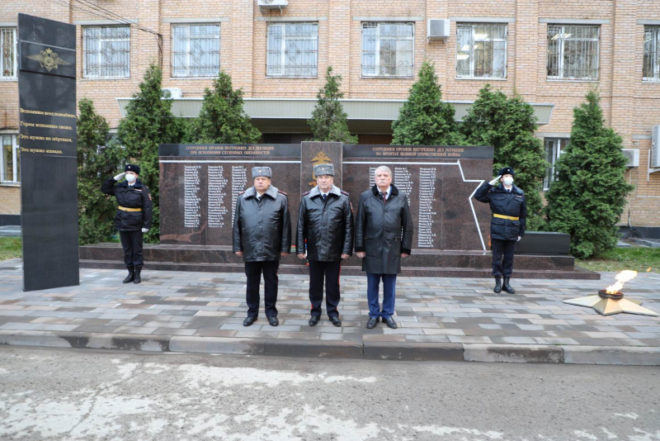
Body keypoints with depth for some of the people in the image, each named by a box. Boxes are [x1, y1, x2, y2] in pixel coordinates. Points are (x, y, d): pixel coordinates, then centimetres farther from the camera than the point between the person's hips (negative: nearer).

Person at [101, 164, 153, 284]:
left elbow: (147, 208, -9)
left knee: (137, 250, 3)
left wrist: (146, 225, -14)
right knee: (127, 250, 10)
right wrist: (115, 178, 3)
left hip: (136, 225, -4)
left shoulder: (142, 189, -6)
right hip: (122, 224, 5)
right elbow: (104, 188, 17)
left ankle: (137, 274, 12)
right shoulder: (120, 187, 7)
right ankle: (130, 273, 19)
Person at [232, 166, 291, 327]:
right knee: (252, 282, 13)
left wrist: (285, 247, -4)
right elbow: (237, 225, 6)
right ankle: (252, 312, 27)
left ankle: (271, 311, 25)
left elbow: (285, 225, -2)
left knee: (271, 281, 11)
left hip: (271, 251, -1)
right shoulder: (242, 198, 3)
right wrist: (237, 247, 4)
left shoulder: (280, 198, -3)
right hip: (250, 250, 2)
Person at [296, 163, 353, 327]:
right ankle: (315, 312, 27)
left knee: (333, 284, 11)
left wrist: (347, 250, -5)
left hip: (334, 252, -1)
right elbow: (301, 226, 3)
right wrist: (300, 249, 0)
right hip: (314, 251, 1)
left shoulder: (343, 199, -1)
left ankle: (332, 312, 27)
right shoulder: (307, 199, 1)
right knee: (315, 283, 11)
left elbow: (348, 226, -1)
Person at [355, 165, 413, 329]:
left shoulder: (401, 198, 6)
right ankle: (374, 314, 21)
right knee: (372, 284, 7)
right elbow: (359, 224, 3)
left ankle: (388, 314, 23)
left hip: (392, 249, 1)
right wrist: (359, 247, -1)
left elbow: (408, 226, 7)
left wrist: (405, 248, 3)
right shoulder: (365, 197, 4)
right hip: (372, 248, 0)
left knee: (390, 284, 9)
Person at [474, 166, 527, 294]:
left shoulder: (520, 194, 9)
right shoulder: (494, 192, 3)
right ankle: (498, 283, 13)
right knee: (497, 257, 3)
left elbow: (523, 215, 10)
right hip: (497, 231, -2)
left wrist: (521, 232, 7)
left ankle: (507, 283, 17)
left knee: (509, 258, 8)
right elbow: (478, 196, -2)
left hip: (512, 232, 2)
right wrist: (489, 184, -7)